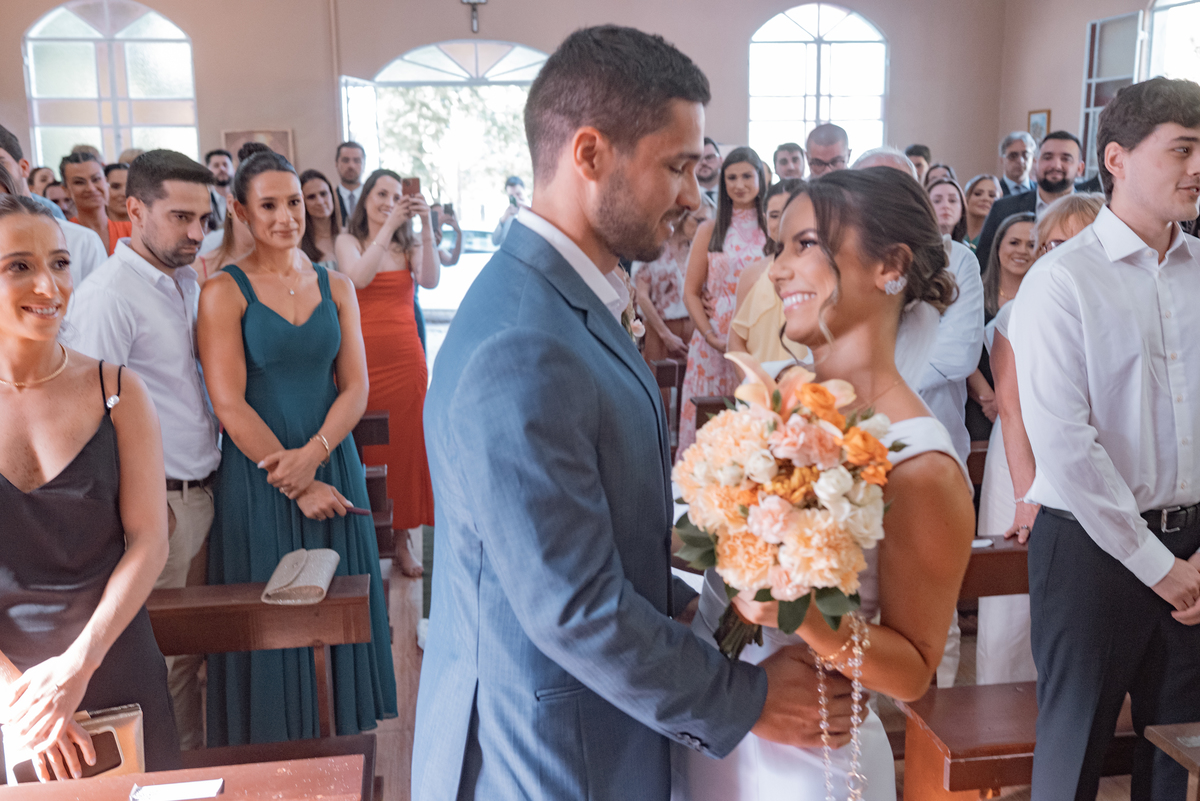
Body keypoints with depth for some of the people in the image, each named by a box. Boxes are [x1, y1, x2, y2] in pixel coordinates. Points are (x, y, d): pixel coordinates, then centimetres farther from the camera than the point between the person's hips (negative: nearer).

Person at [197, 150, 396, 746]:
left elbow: (355, 388, 2)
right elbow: (229, 405, -11)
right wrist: (298, 487, -13)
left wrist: (312, 455, -15)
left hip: (332, 468, 4)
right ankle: (273, 754, 23)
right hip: (257, 478, -3)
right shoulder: (224, 291, -5)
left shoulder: (336, 286, 7)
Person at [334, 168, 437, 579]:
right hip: (364, 359, -2)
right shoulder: (348, 240, 6)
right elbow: (359, 277, -16)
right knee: (366, 449, 1)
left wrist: (426, 228, -16)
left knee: (406, 447, 5)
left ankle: (402, 539, 16)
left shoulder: (409, 246, 11)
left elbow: (430, 280, -8)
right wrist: (388, 226, -19)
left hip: (406, 359, 2)